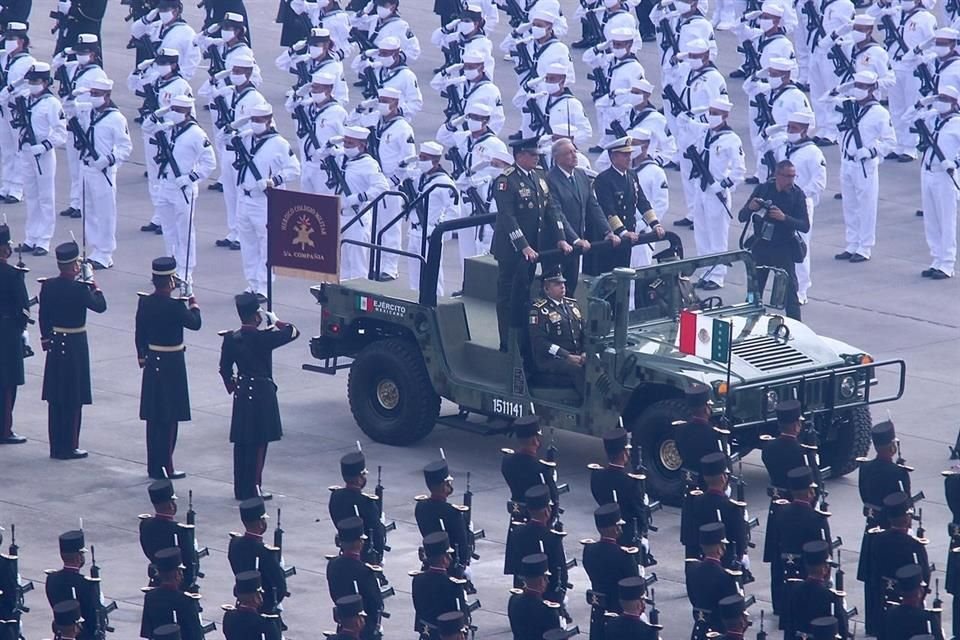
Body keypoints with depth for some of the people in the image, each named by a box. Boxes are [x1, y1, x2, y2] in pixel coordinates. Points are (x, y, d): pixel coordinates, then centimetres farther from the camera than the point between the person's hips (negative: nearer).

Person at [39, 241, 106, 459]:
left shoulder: (47, 286, -2)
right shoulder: (80, 289, -19)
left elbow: (43, 316, 6)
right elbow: (100, 306, -8)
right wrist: (95, 288, 7)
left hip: (55, 345, 6)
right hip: (75, 346, -6)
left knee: (55, 398, 11)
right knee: (73, 398, 2)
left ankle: (56, 447, 17)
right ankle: (69, 447, 5)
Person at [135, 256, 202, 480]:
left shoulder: (144, 302, -1)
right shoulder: (175, 306, -21)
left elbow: (139, 334, 8)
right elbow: (195, 324, -7)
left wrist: (142, 356, 22)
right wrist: (194, 305, 11)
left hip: (152, 363, 7)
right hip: (172, 364, -7)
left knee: (153, 417, 13)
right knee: (169, 417, 0)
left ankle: (154, 466, 18)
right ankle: (165, 467, 1)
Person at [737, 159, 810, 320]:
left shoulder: (797, 194, -8)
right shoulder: (762, 190, -3)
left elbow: (805, 226, -12)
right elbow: (742, 217, -1)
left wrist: (784, 218, -28)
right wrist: (750, 208, -24)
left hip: (784, 249, -2)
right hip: (761, 247, 2)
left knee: (790, 290, -7)